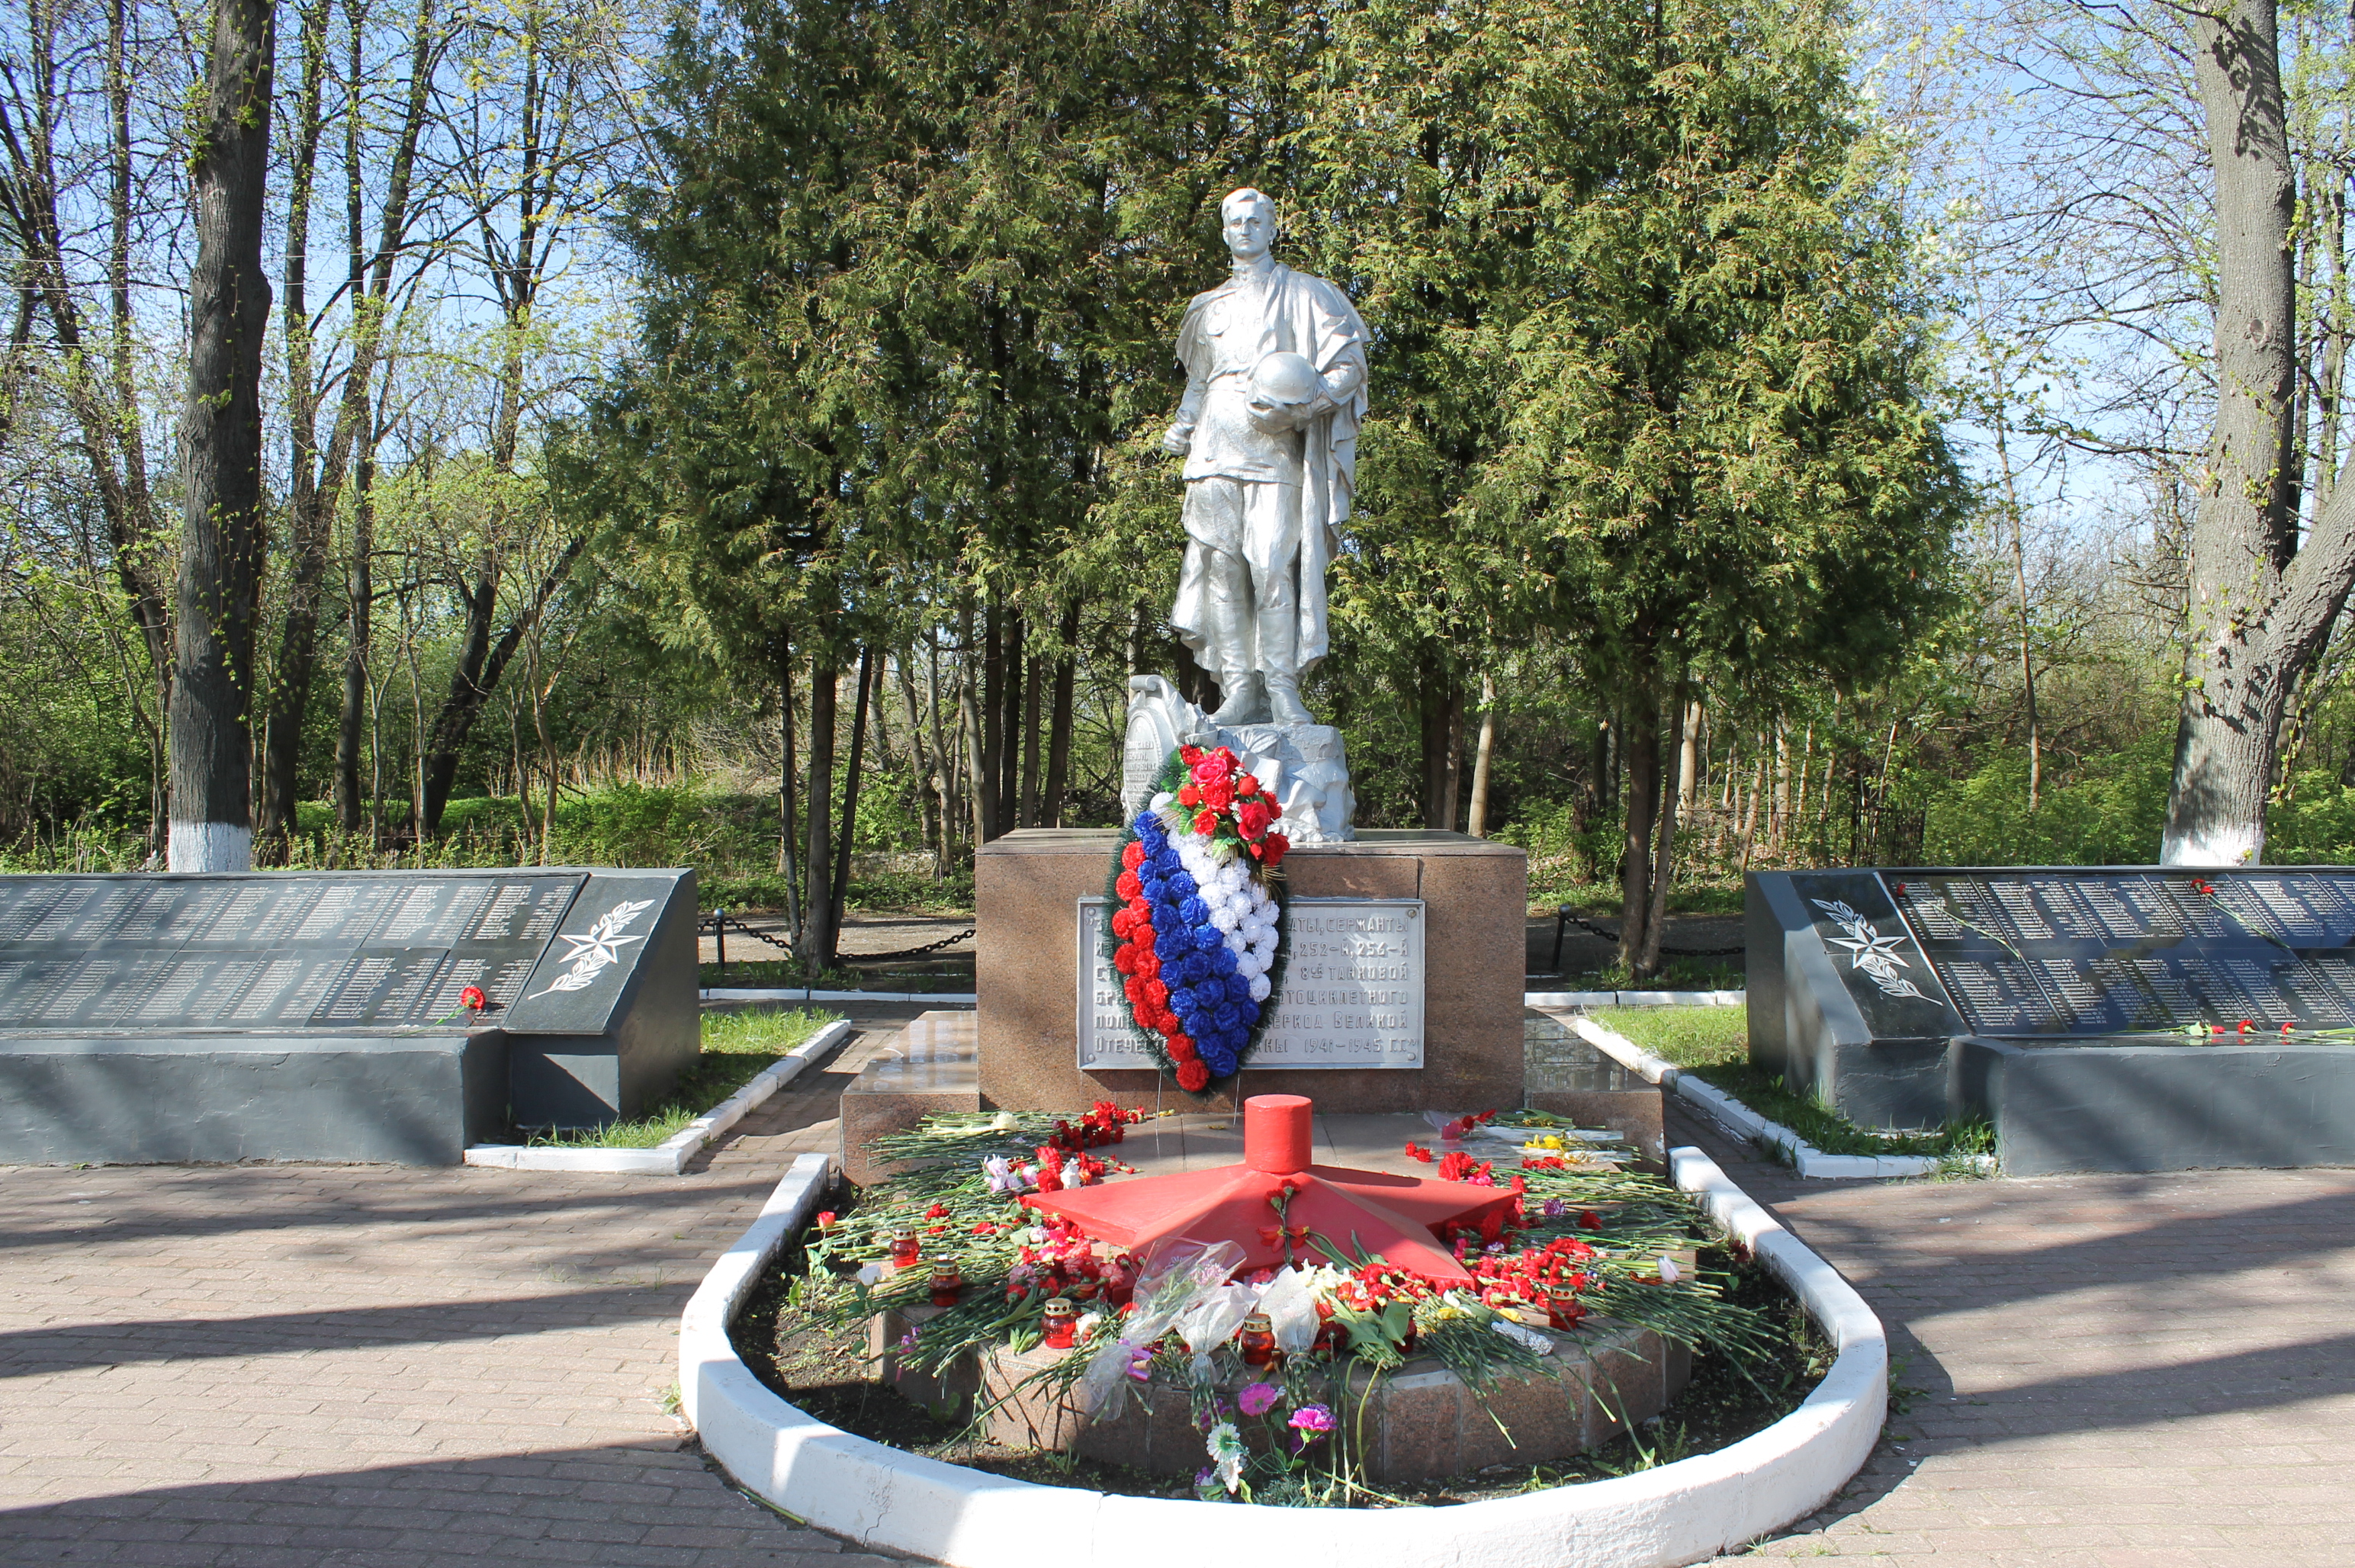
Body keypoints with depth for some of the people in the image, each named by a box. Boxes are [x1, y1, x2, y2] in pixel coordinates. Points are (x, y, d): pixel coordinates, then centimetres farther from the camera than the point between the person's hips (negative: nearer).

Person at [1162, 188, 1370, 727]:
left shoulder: (1301, 294, 11)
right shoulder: (1210, 306, 24)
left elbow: (1350, 362, 3)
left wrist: (1307, 403, -14)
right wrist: (1181, 428, 13)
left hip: (1275, 446, -3)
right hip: (1217, 445, 4)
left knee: (1273, 564, -14)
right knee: (1222, 563, -7)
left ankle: (1281, 689, -12)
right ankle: (1238, 691, -8)